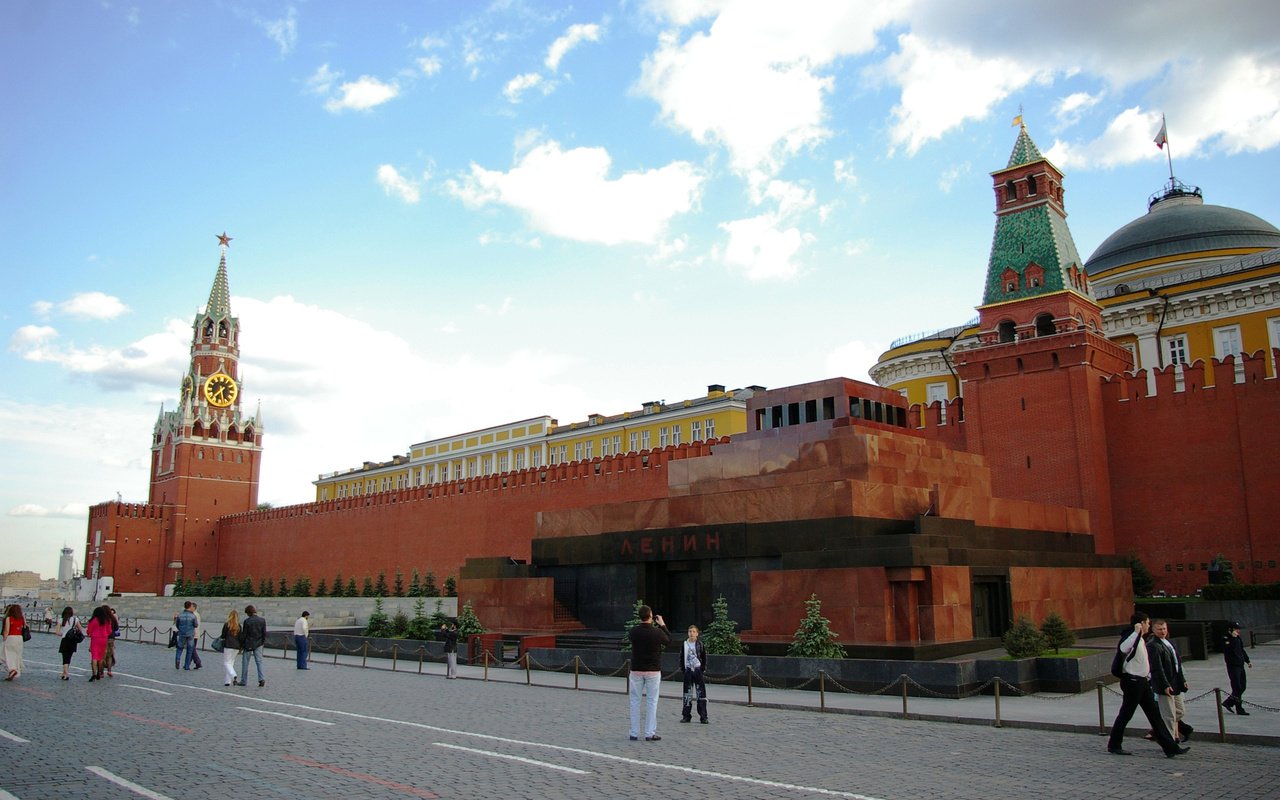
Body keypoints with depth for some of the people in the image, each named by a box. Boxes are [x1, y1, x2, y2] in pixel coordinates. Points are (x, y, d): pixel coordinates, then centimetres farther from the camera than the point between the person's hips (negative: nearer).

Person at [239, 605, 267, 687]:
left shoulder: (247, 621, -11)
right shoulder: (262, 620, -1)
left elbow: (244, 635, -7)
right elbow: (264, 633, 2)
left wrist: (241, 646, 1)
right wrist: (263, 643, 13)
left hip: (248, 645, -3)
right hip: (258, 644, 3)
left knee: (245, 663, 9)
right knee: (259, 662, 7)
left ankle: (244, 681, 13)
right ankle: (262, 679, -6)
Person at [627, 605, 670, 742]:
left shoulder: (634, 632, -8)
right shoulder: (657, 632, -13)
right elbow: (669, 640, 6)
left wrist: (651, 625, 17)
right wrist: (662, 625, 15)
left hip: (636, 670, 2)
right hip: (653, 671, -2)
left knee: (635, 701, 10)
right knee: (652, 701, 6)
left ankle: (634, 733, 10)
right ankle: (650, 733, 4)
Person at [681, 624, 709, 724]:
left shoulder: (700, 645, -1)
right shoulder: (684, 644, 4)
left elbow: (704, 659, 3)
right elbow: (681, 658, 8)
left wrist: (703, 670, -5)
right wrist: (683, 669, 0)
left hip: (698, 670, -2)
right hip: (688, 671, 2)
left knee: (701, 693, -3)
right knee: (687, 694, 7)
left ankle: (703, 717, 2)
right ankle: (686, 715, 14)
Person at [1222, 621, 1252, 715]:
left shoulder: (1238, 639, 13)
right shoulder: (1226, 640, -13)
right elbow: (1230, 648, -31)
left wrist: (1248, 661, 21)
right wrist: (1233, 638, -30)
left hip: (1240, 665, 9)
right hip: (1233, 666, -9)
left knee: (1242, 688, 11)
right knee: (1237, 688, -6)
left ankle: (1228, 703, 24)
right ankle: (1239, 709, 2)